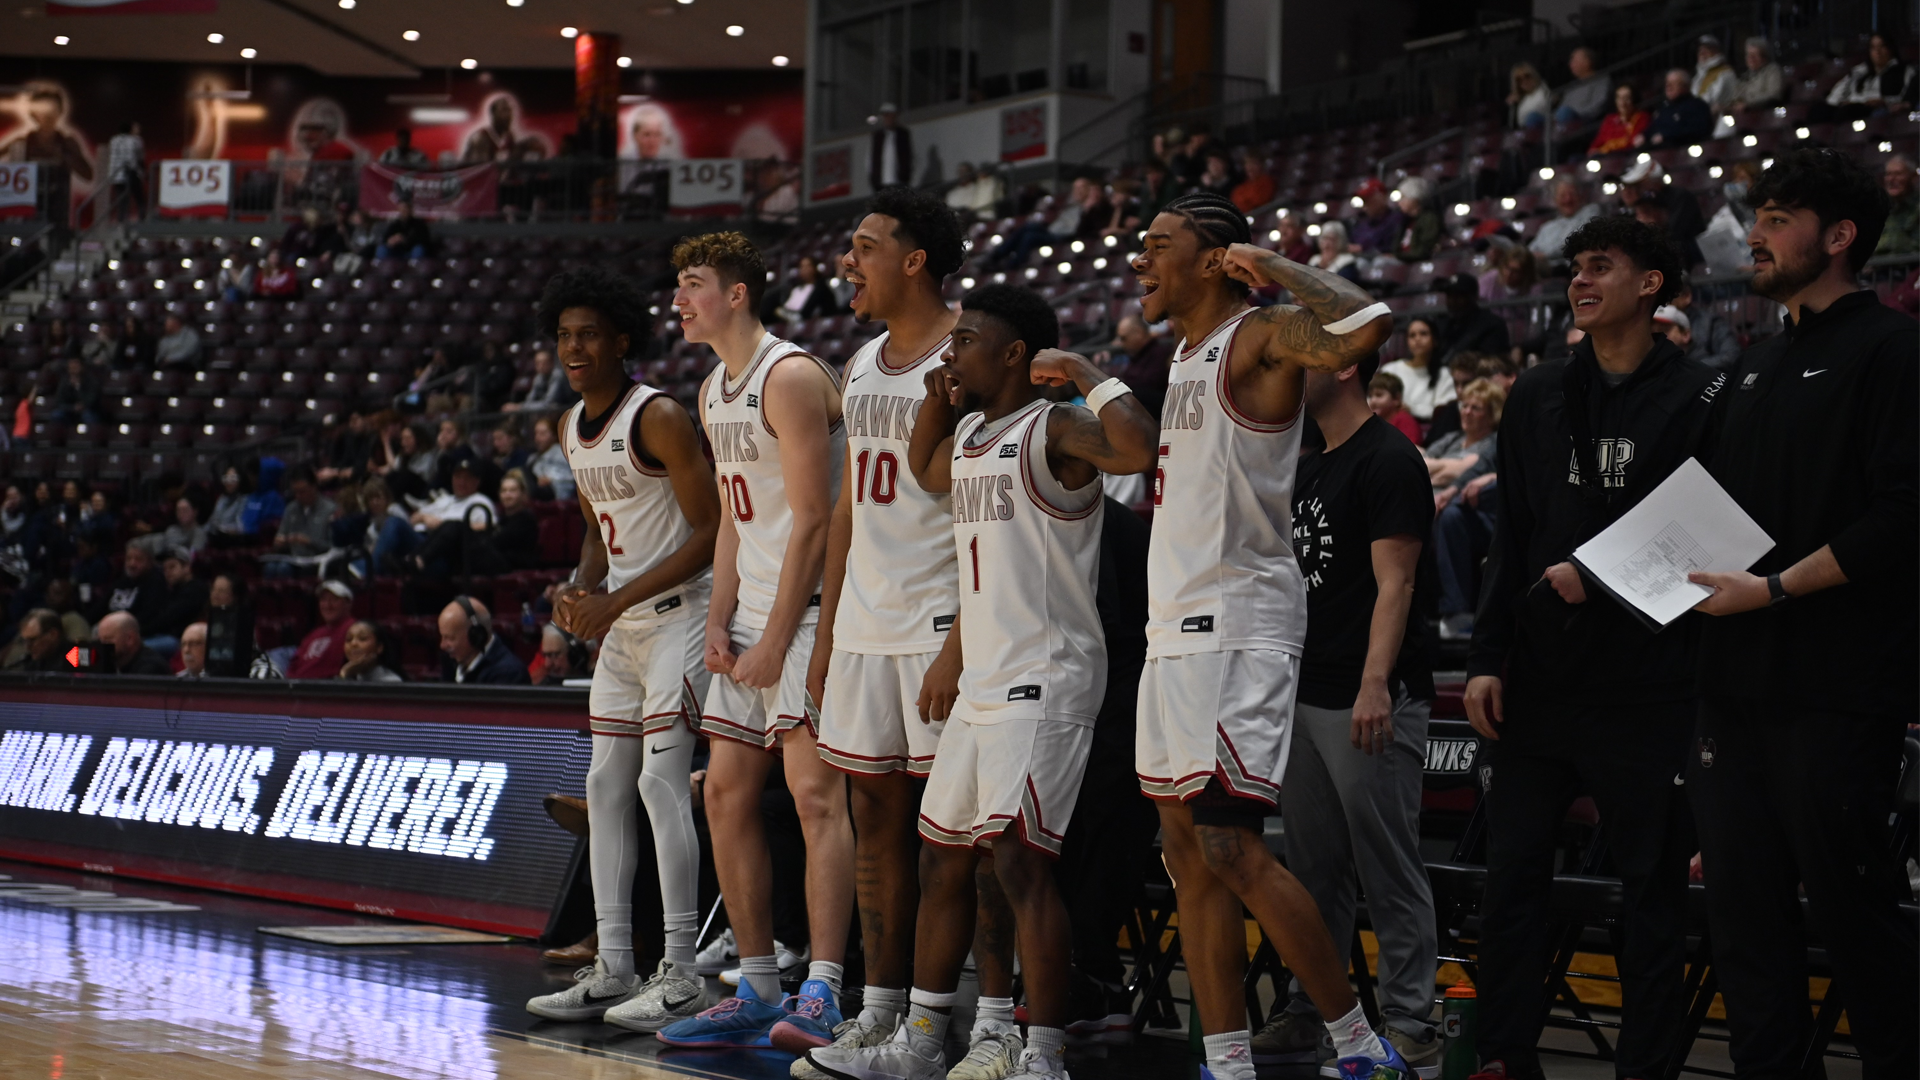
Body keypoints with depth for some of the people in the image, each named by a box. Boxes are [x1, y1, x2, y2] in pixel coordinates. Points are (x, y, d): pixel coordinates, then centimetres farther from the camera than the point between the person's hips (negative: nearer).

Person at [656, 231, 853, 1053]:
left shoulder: (791, 377, -14)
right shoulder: (714, 393, 16)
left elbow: (813, 519, -17)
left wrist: (775, 641, -17)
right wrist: (720, 623, 7)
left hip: (809, 609, -10)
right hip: (751, 613, 10)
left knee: (814, 790, -15)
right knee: (726, 794, 9)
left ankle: (821, 992, -18)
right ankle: (756, 991, 15)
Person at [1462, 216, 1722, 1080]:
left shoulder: (1700, 397, -2)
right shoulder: (1539, 396, 12)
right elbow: (1511, 540, 12)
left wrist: (1603, 574, -15)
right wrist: (1486, 658, 6)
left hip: (1647, 681, -4)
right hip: (1539, 677, 4)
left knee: (1651, 880, 2)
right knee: (1513, 871, 5)